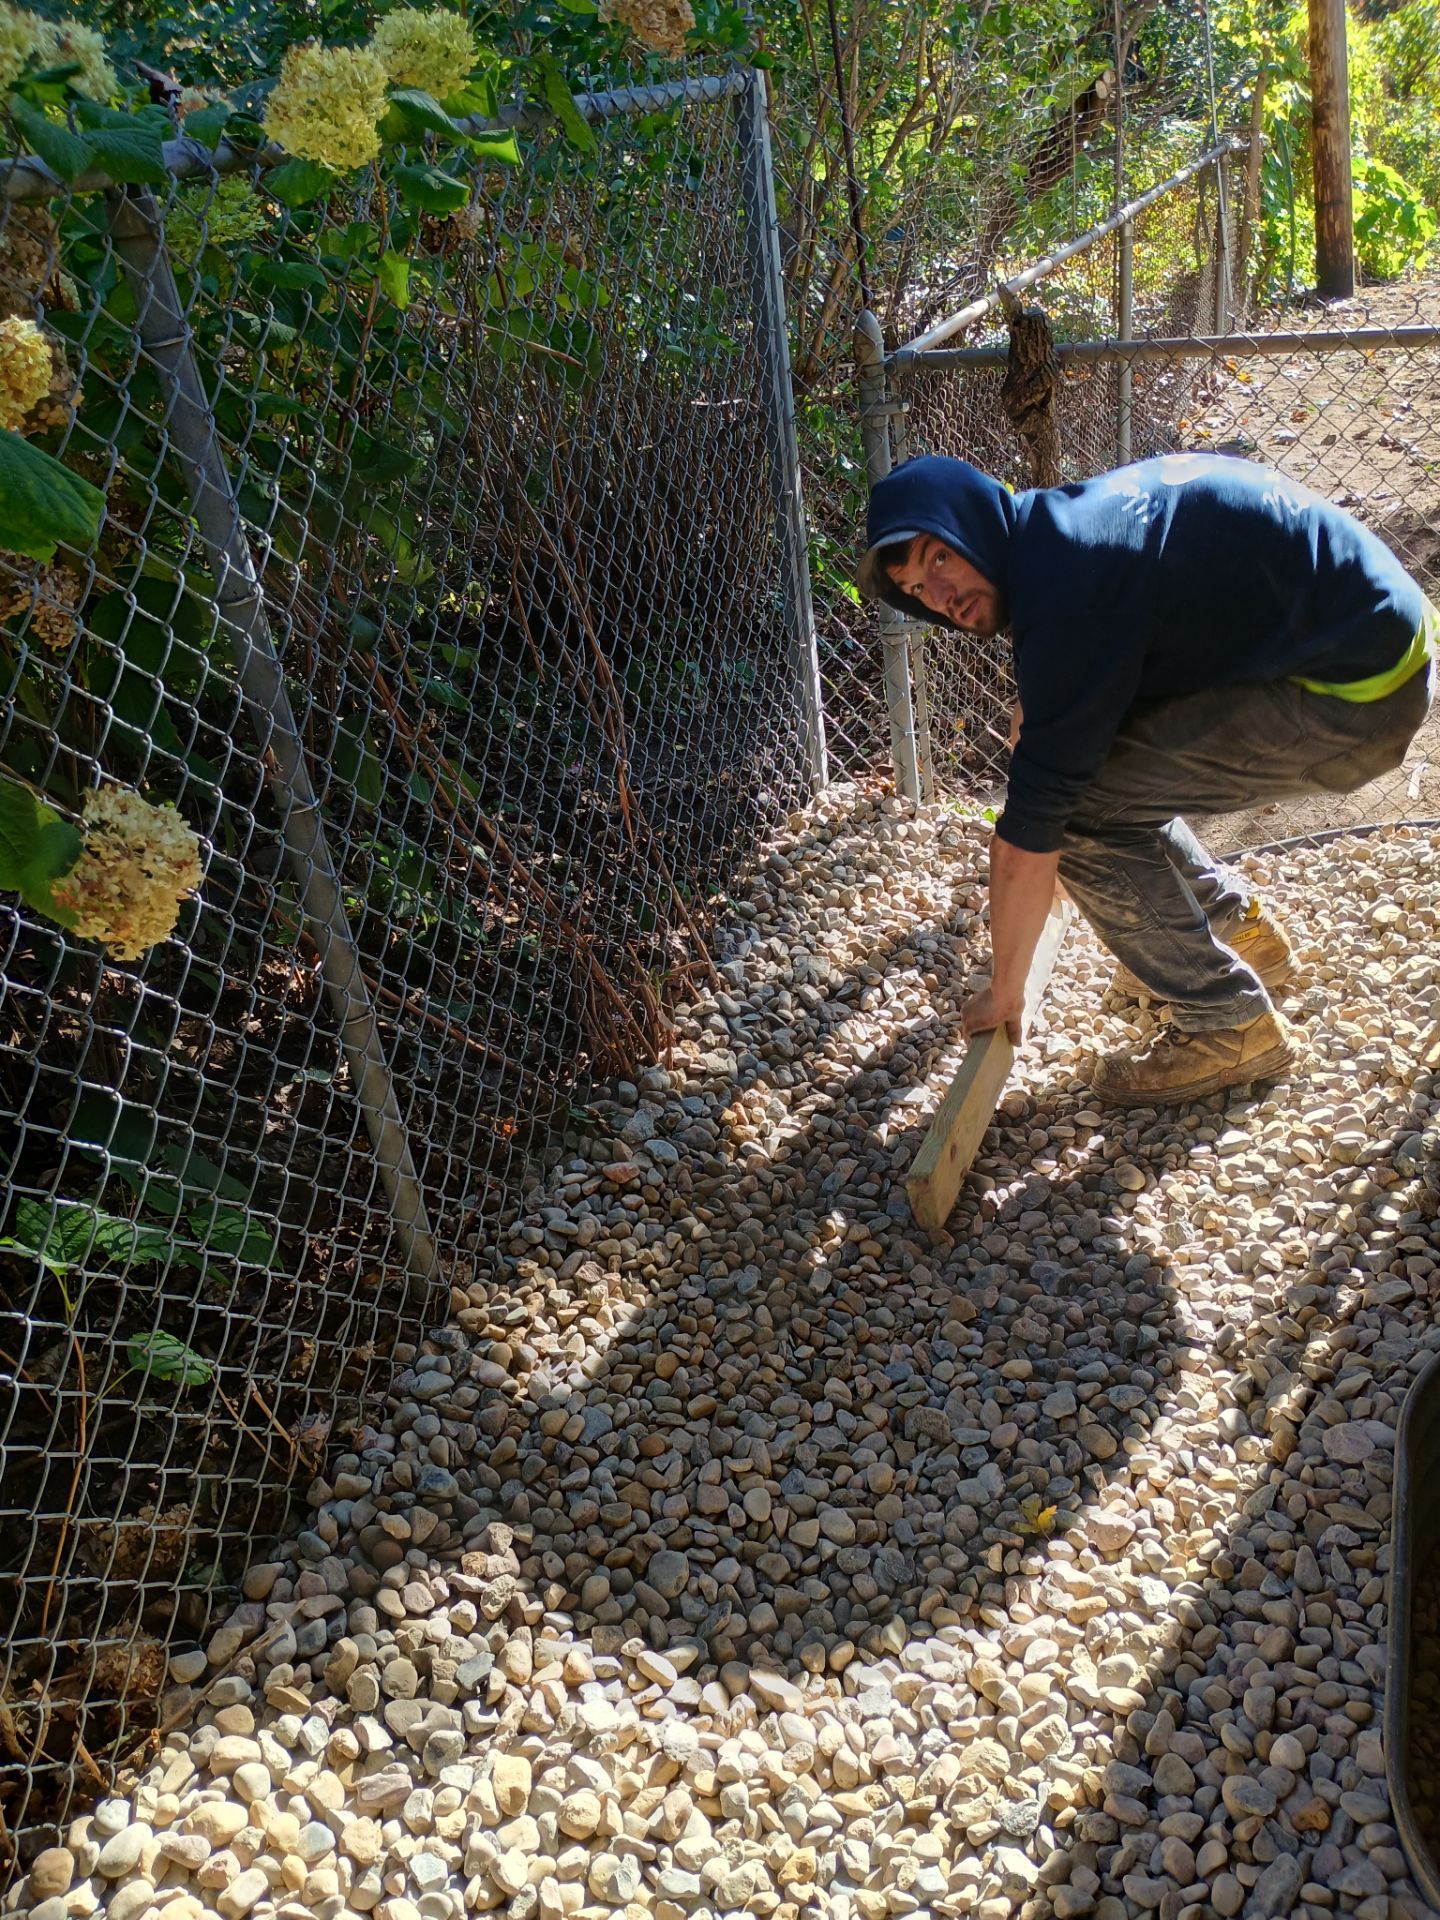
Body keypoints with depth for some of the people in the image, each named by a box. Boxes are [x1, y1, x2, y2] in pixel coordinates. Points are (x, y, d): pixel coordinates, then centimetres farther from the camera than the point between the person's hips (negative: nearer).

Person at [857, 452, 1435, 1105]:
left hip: (1359, 695, -10)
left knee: (1081, 807, -15)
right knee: (1108, 765, 13)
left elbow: (1032, 827, -19)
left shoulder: (1069, 587, -24)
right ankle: (1241, 932, 27)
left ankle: (1230, 1025, -1)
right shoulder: (1059, 523, 6)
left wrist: (1004, 991, -9)